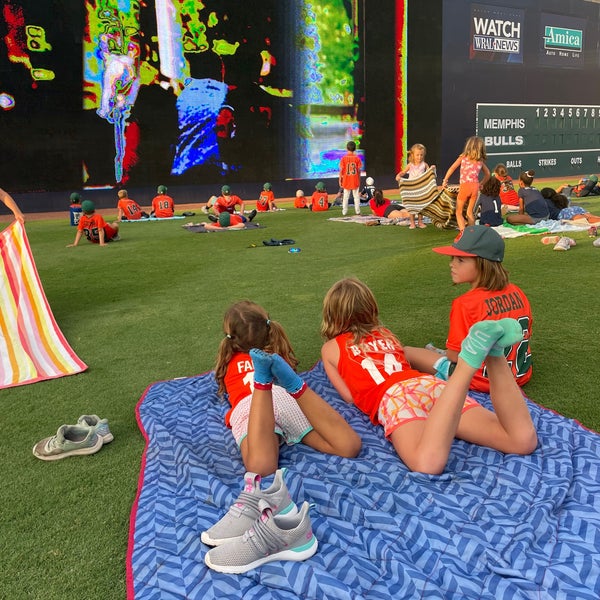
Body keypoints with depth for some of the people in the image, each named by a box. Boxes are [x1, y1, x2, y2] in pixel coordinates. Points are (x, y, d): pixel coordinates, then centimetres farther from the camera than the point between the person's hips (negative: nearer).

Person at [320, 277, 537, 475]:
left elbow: (349, 396, 20)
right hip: (431, 384, 5)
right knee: (523, 440, -11)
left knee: (427, 464, -36)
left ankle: (468, 361, -43)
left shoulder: (330, 348, 21)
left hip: (393, 397, -5)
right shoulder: (386, 334, 34)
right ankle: (492, 349, -29)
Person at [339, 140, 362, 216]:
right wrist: (359, 180, 9)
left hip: (346, 180, 0)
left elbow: (341, 170, -7)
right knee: (356, 196, 9)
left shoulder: (344, 158, -7)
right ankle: (357, 211, 10)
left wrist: (340, 180, 1)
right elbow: (359, 170, -2)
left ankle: (344, 212, 6)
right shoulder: (357, 158, -4)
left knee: (345, 197, 7)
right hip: (355, 180, 0)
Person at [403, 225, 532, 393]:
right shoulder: (517, 293, -2)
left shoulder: (465, 304, -22)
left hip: (483, 381, -7)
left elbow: (455, 355, -18)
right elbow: (525, 334, 9)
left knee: (407, 352, -4)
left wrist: (448, 353, 6)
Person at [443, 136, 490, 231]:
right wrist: (481, 184, 30)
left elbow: (452, 168, -2)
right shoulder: (481, 161, 14)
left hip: (464, 186, -4)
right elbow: (487, 174, 22)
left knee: (459, 212, 5)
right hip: (475, 187, 4)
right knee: (470, 212, 17)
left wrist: (445, 180, 2)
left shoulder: (463, 157, 6)